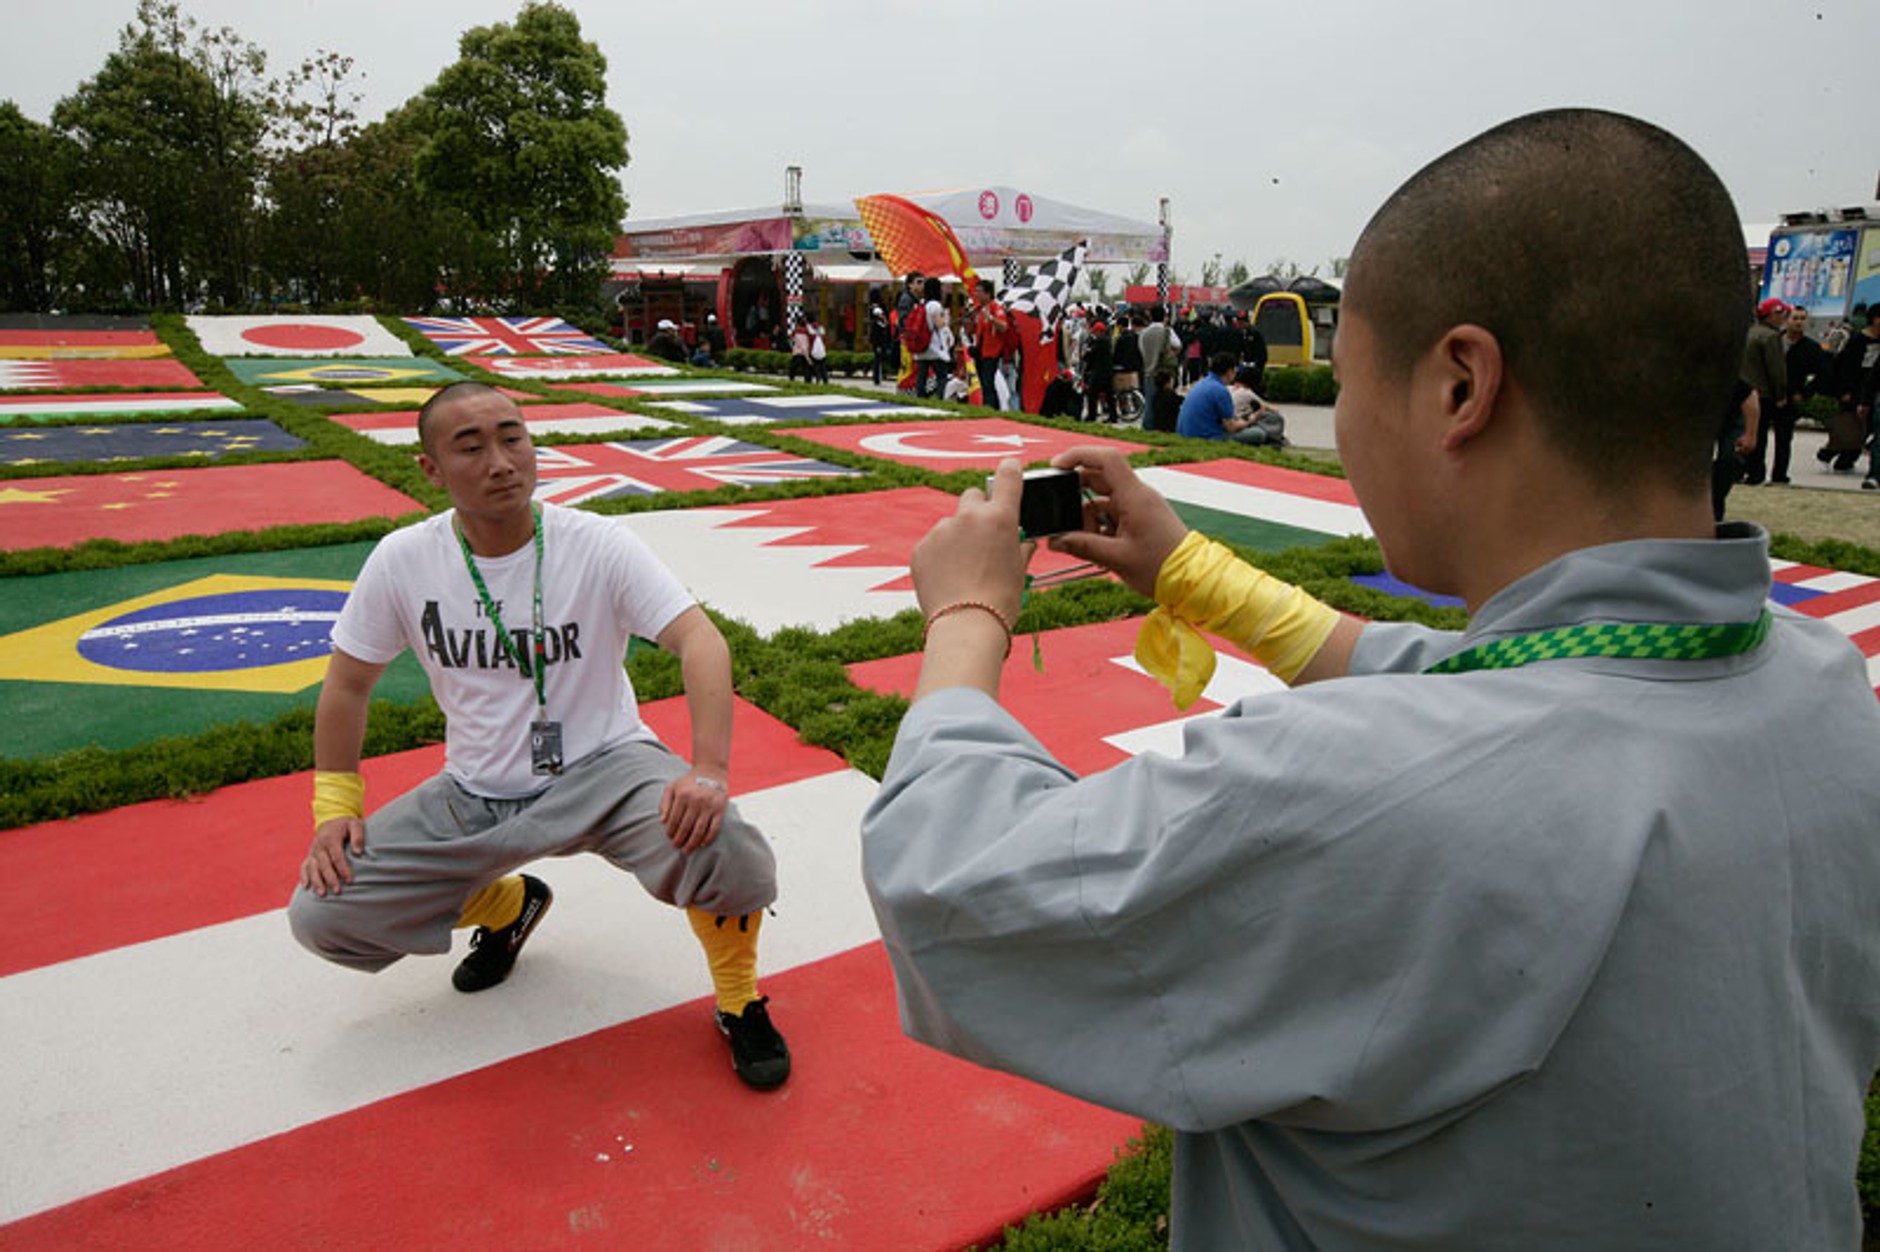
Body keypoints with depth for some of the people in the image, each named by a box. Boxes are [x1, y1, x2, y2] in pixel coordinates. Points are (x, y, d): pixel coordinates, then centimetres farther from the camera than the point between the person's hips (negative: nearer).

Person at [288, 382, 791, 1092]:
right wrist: (336, 806, -1)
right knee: (319, 914, -6)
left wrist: (710, 770, -38)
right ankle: (507, 904, 22)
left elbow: (700, 640, -24)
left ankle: (738, 999, 1)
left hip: (602, 768, -3)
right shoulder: (402, 561, -7)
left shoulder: (598, 545, -15)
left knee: (725, 851, -33)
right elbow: (347, 685, 6)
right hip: (473, 794, 4)